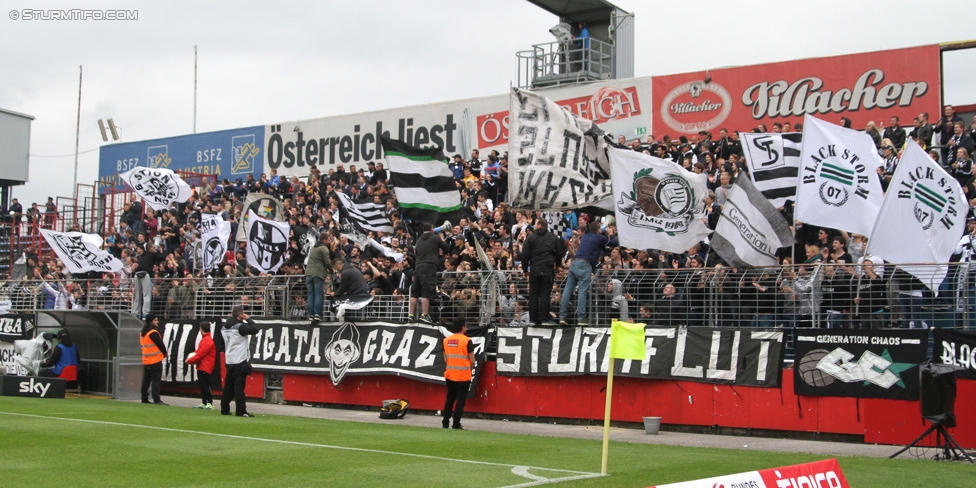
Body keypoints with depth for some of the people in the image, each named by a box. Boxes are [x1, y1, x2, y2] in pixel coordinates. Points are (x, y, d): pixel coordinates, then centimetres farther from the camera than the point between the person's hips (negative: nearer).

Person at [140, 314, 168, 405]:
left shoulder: (142, 332, 13)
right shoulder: (153, 333, -15)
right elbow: (160, 344, -13)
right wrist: (165, 353, 7)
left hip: (146, 361, 9)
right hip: (155, 360, -9)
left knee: (146, 380, 13)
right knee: (156, 380, -7)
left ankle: (144, 398, 18)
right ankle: (156, 400, -9)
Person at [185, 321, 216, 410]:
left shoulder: (207, 340, -16)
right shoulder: (204, 339, 16)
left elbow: (201, 354, -20)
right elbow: (198, 351, 21)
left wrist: (189, 360, -12)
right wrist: (192, 355, 1)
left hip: (205, 368, -10)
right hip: (201, 367, 10)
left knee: (205, 385, -11)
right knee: (202, 385, 13)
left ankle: (210, 403, -10)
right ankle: (203, 403, 18)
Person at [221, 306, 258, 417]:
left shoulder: (225, 328, 12)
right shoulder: (240, 326, -14)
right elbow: (254, 329, -18)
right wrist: (248, 319, -8)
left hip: (229, 361, 8)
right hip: (239, 361, -8)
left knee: (228, 386, 13)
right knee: (239, 386, -8)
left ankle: (224, 409, 17)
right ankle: (241, 411, -9)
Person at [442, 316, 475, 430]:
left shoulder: (446, 340, 4)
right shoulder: (467, 341, -12)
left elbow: (445, 359, 9)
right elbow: (472, 361, -10)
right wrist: (469, 369, 9)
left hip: (450, 375, 5)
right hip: (463, 376, -5)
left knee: (449, 399, 16)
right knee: (461, 400, 2)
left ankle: (445, 423, 17)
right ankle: (456, 424, 0)